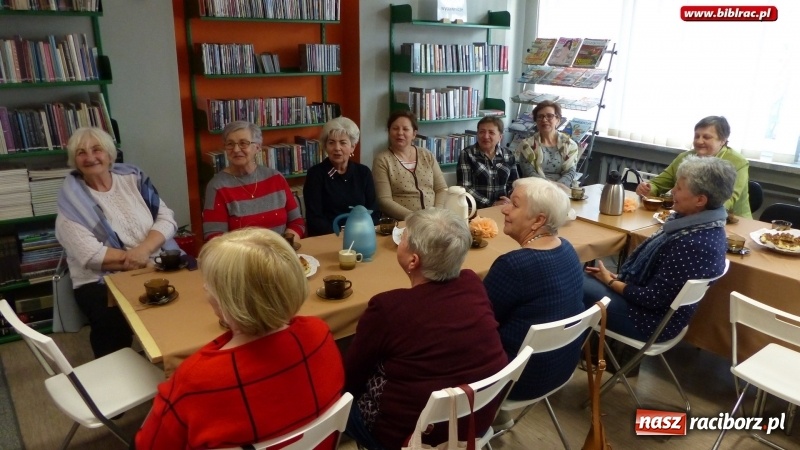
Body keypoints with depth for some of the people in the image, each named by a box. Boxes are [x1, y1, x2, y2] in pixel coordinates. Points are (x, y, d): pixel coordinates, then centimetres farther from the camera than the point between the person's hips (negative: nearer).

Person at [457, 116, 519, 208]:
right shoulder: (467, 154, 0)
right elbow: (465, 188, -7)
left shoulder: (508, 156, 10)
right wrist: (491, 204, -14)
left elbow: (514, 184, 12)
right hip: (476, 209, -2)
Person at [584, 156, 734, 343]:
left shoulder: (692, 244, -31)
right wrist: (619, 277, 2)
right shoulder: (706, 224, -2)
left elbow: (653, 298, -25)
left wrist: (611, 282, -10)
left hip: (656, 320, -9)